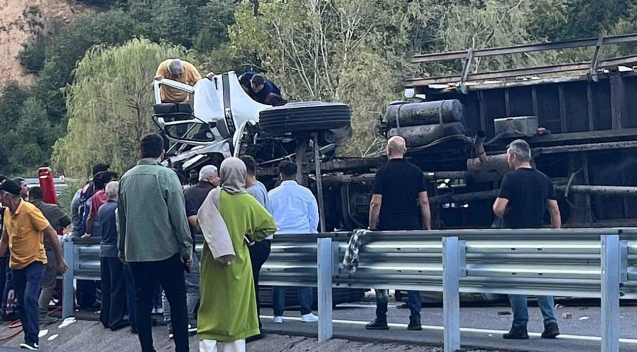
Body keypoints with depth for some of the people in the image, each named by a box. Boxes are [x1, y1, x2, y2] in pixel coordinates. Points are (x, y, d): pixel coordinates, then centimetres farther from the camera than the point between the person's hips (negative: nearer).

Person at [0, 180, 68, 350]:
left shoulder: (29, 210, -18)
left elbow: (51, 233, -15)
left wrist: (60, 260, -14)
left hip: (34, 262, -7)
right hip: (16, 264, 7)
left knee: (30, 299, -19)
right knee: (22, 303, 9)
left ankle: (32, 340, -18)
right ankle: (30, 339, 17)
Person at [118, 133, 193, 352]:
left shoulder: (126, 178, 6)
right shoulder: (166, 176, -9)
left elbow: (122, 217, 13)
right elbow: (179, 216, -11)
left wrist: (122, 248, 21)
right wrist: (187, 248, -5)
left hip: (135, 252, 4)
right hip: (165, 251, -4)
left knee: (142, 302, 8)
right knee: (177, 301, 4)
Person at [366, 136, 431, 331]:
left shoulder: (383, 172, -4)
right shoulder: (416, 172, 5)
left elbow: (376, 204, -6)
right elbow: (424, 202, 3)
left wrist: (372, 228, 0)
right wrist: (427, 229, 8)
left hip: (387, 229, -3)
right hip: (412, 228, 3)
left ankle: (381, 319, 7)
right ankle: (415, 319, 2)